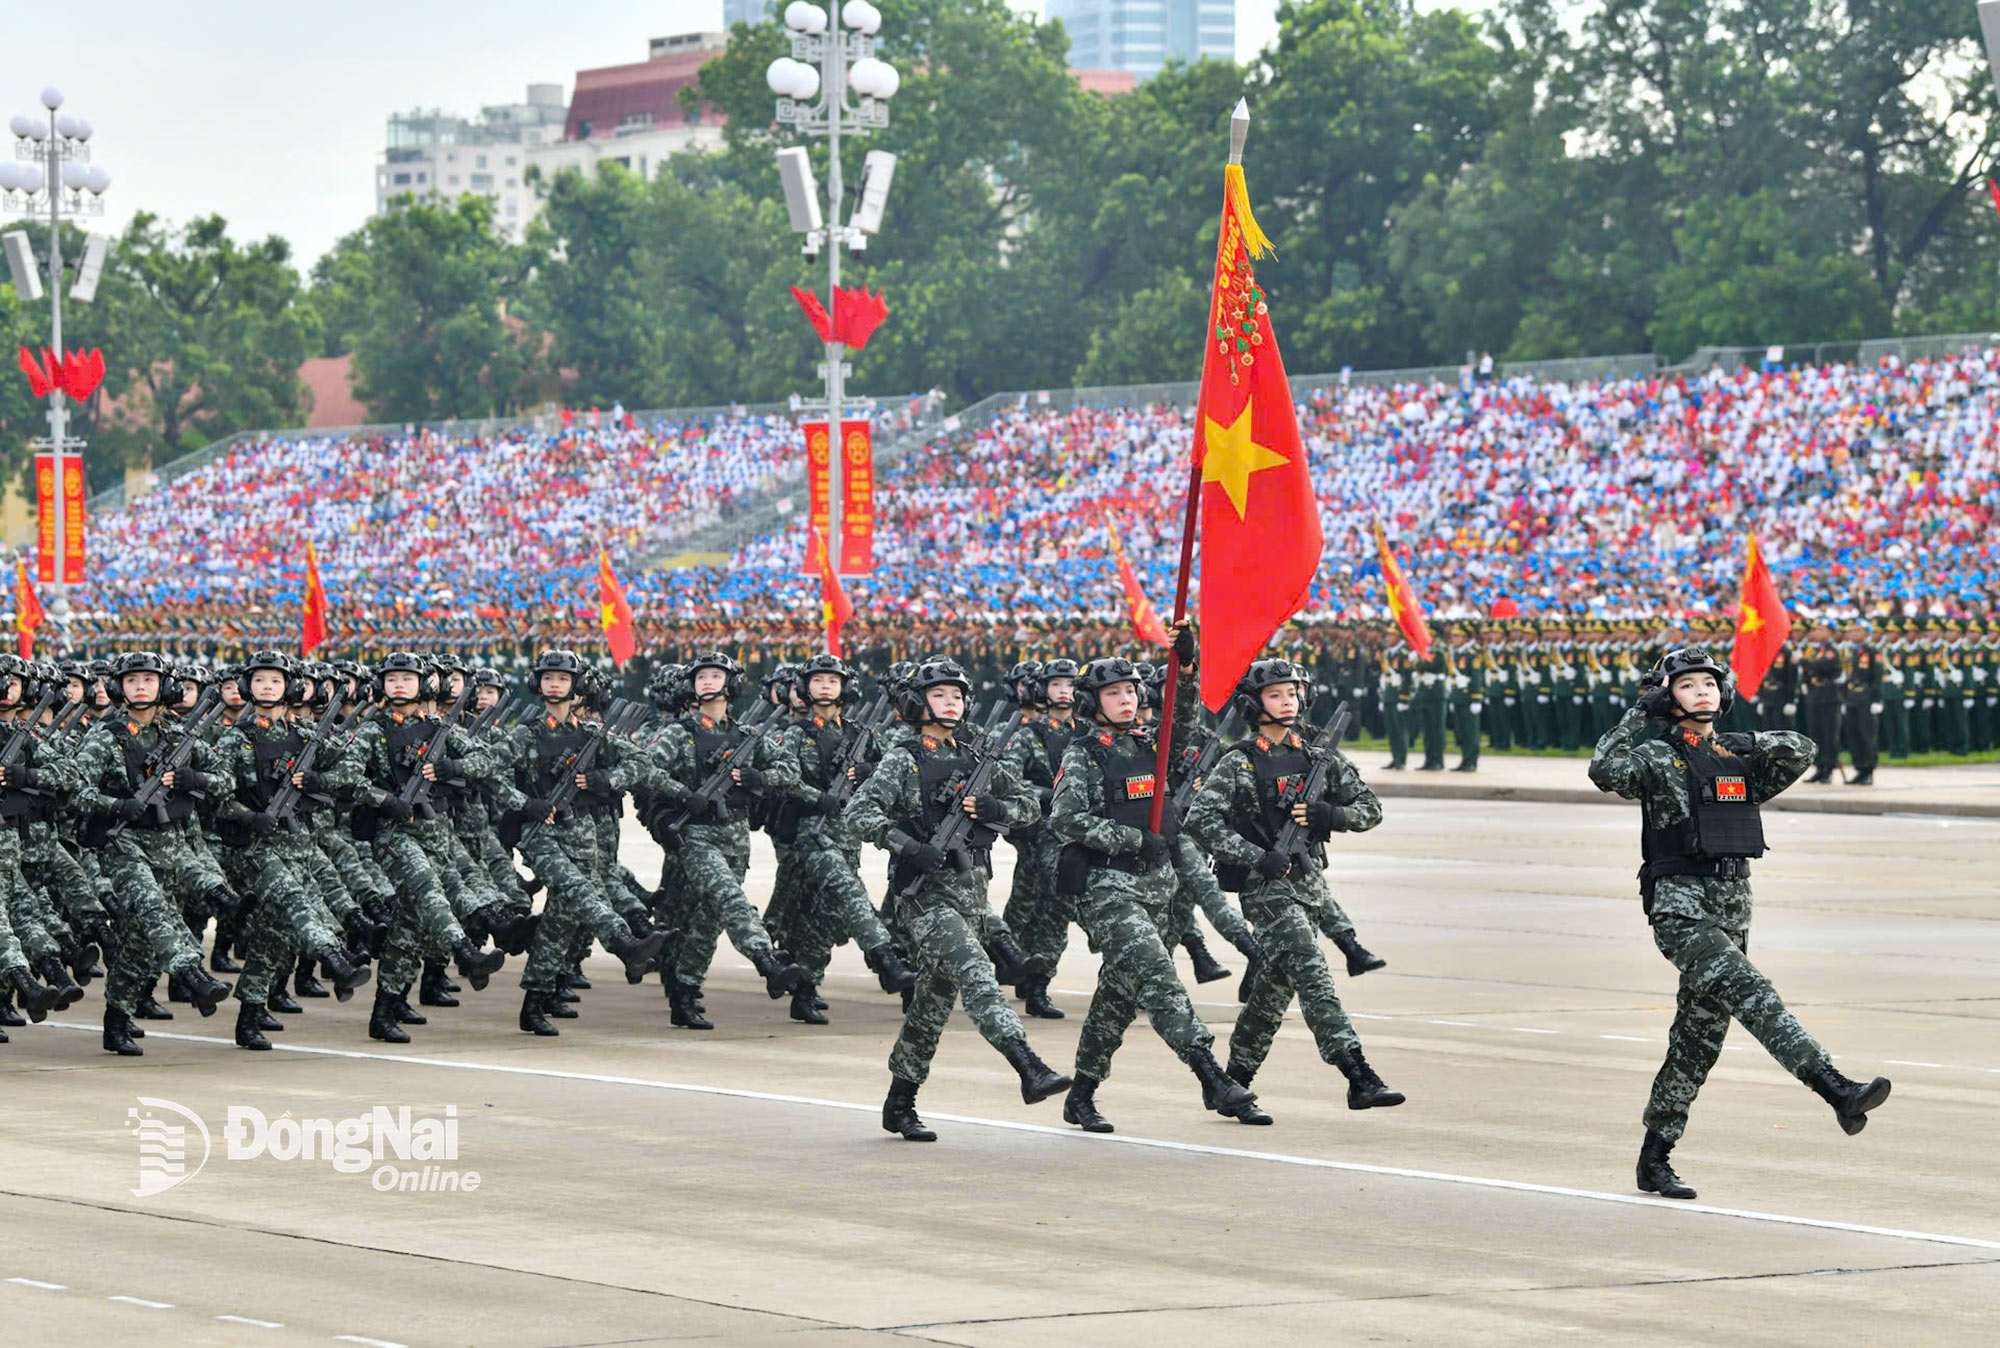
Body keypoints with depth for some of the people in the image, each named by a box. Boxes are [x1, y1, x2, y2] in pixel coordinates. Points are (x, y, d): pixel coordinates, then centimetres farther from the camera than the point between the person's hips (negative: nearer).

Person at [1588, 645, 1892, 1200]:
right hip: (1680, 909, -7)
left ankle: (1654, 1160, 16)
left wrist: (1742, 744, -1)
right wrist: (1641, 713, -12)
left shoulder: (1737, 760, 15)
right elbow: (1607, 770, -19)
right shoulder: (1658, 757, -1)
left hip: (1731, 910, 7)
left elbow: (1800, 751, 8)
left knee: (1698, 1040, 8)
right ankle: (1838, 1091, -37)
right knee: (1749, 992, -25)